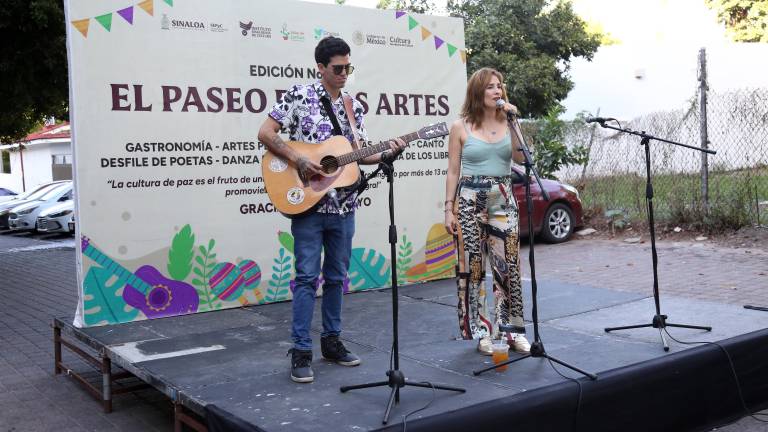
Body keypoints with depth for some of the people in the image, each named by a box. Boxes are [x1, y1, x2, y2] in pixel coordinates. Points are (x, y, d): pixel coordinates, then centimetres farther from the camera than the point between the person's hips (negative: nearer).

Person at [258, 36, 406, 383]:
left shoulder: (353, 106, 12)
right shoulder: (300, 96, -3)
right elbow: (265, 133, -7)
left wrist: (387, 155, -4)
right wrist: (298, 161, -17)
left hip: (343, 206, 6)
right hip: (308, 203, -5)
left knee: (336, 276, 12)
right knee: (307, 277, -4)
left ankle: (331, 340, 24)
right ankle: (301, 351, 3)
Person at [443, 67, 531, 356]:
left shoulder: (507, 123, 8)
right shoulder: (461, 127, 1)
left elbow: (521, 158, -6)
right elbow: (453, 171, 2)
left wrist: (513, 123, -11)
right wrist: (449, 209, -3)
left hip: (503, 199, 2)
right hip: (470, 199, -2)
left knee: (508, 266, -1)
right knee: (473, 267, 1)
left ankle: (511, 329, 10)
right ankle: (481, 332, 12)